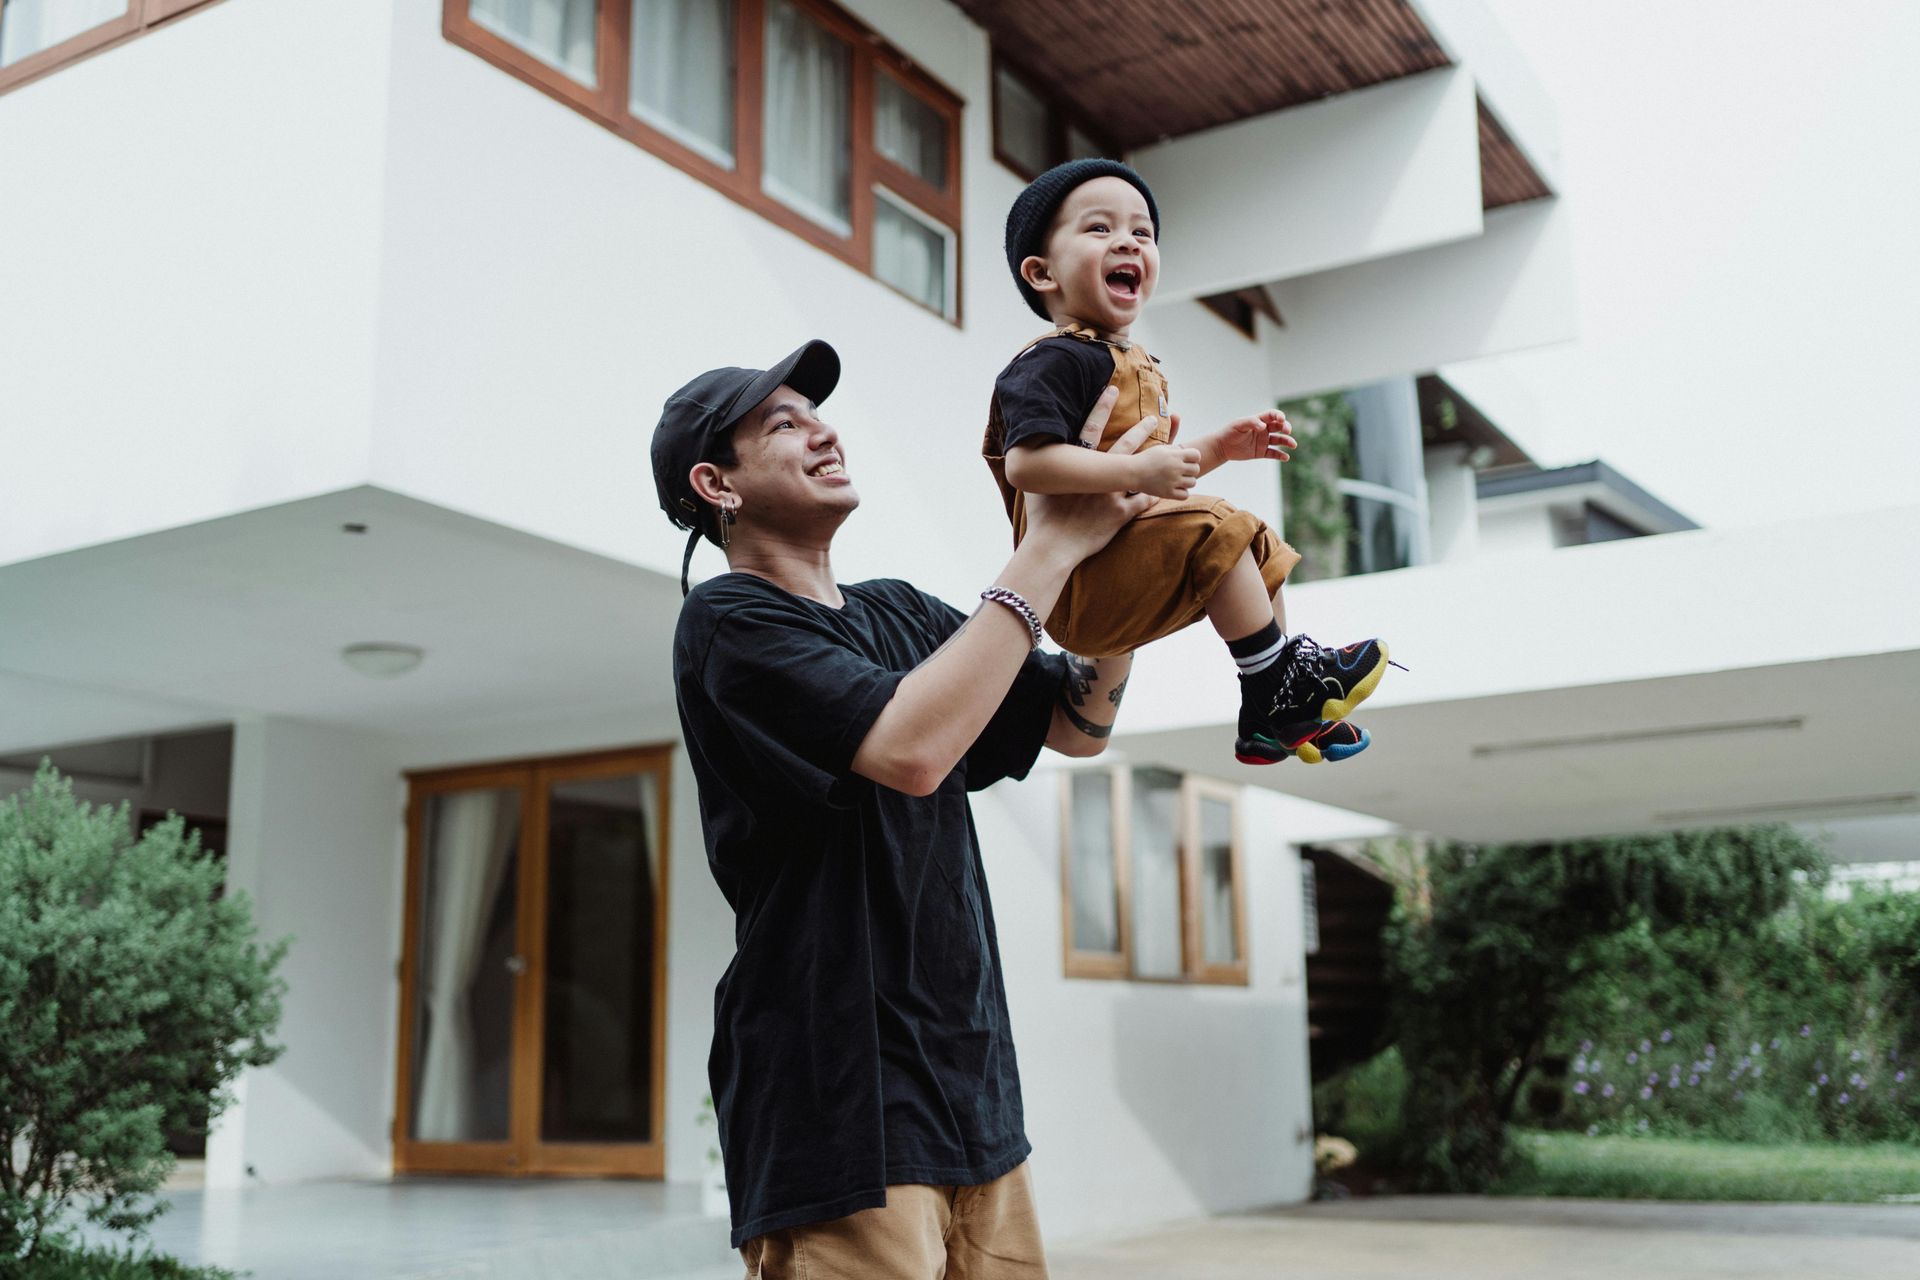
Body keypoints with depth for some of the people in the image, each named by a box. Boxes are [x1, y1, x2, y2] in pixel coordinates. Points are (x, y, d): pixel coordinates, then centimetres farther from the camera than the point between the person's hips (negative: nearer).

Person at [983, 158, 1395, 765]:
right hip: (1080, 586, -11)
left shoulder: (1134, 364, 18)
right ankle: (1279, 691, -10)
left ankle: (1272, 722, 19)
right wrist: (1138, 471, -31)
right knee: (1217, 532, -22)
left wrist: (1220, 446, 14)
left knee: (1256, 545, 17)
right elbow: (1027, 463, -30)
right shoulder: (1053, 362, -16)